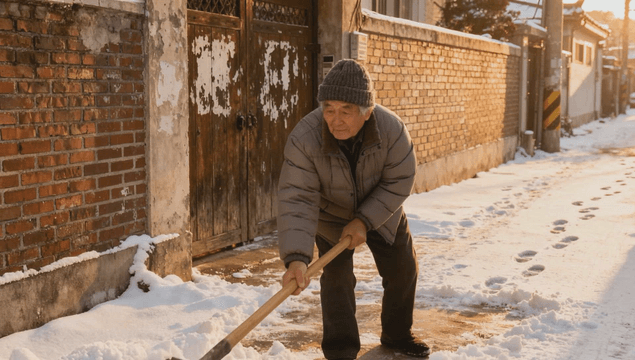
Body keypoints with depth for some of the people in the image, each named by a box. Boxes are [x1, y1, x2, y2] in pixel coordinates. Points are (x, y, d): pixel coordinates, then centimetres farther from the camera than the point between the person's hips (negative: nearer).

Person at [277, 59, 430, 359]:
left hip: (381, 211, 3)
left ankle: (397, 335, 35)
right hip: (331, 216, -2)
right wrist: (296, 258, -48)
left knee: (403, 270, 11)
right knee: (336, 278, -10)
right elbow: (297, 200, -37)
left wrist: (364, 221, -27)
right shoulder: (303, 140, -37)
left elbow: (399, 182, -20)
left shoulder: (392, 129, -32)